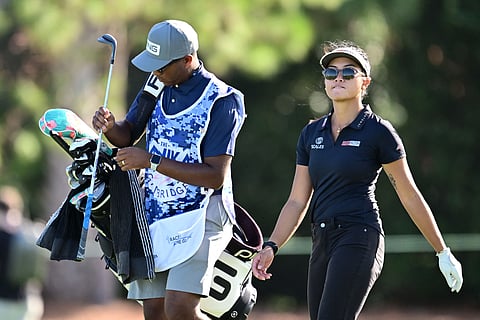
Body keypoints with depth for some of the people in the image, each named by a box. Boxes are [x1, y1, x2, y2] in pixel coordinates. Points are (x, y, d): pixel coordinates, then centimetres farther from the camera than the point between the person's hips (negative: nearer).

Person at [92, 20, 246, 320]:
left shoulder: (221, 101, -14)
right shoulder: (157, 84, 7)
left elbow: (215, 176, -19)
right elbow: (128, 135, 16)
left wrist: (152, 161, -20)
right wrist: (110, 126, -9)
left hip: (200, 216, -7)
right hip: (155, 214, 7)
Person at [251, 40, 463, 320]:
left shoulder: (378, 131, -3)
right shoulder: (312, 134, 14)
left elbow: (410, 196, 1)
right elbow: (298, 202, 15)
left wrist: (443, 252, 3)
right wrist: (271, 247, 3)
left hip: (359, 240, -7)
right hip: (322, 242, 7)